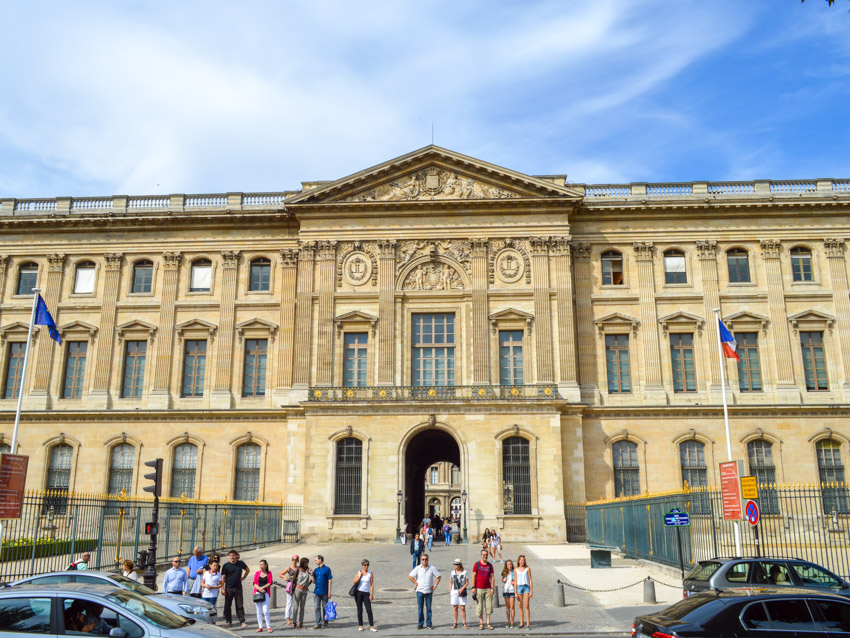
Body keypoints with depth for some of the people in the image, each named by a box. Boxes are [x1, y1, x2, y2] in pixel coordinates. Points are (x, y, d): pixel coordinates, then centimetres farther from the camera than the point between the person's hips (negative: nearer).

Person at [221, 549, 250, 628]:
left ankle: (242, 621, 6)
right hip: (229, 588, -1)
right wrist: (222, 588, -10)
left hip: (238, 587, 1)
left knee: (240, 605, 2)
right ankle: (228, 621, 18)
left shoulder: (241, 563, 4)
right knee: (227, 605, 5)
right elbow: (223, 578, -4)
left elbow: (247, 570, 22)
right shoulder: (226, 565, -4)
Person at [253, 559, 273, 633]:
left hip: (265, 593, -3)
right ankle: (260, 627, 12)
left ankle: (269, 627, -4)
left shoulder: (269, 573, 5)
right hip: (257, 593, 3)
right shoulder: (257, 573, 9)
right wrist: (260, 589, -13)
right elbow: (254, 583, 3)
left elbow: (270, 583, -1)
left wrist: (263, 587, -13)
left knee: (265, 611, -11)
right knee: (259, 611, 5)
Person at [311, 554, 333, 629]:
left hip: (324, 592, -4)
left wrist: (329, 592, -8)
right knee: (317, 608, -1)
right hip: (316, 592, 4)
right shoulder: (315, 569, 10)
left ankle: (325, 622, 22)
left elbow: (330, 581, -4)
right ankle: (318, 623, 2)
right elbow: (314, 581, 12)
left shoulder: (327, 569, -4)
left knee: (325, 608, 7)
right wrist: (312, 575, -3)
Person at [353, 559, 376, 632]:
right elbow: (354, 582, -3)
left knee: (369, 610, -7)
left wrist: (371, 594, -7)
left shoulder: (370, 573, 2)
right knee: (359, 610, 4)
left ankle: (371, 626, -3)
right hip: (358, 592, 1)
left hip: (366, 593, -1)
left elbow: (372, 585, 0)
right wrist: (360, 576, -12)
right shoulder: (359, 573, 4)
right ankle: (360, 626, 13)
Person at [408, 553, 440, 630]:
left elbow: (439, 576, 7)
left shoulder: (432, 568, 0)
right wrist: (416, 583, -1)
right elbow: (410, 576, 5)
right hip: (420, 591, 0)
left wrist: (435, 585, 0)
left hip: (429, 591, 0)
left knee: (429, 608, 3)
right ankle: (420, 624, 11)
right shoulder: (418, 568, -1)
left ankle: (429, 624, 11)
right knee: (420, 608, 2)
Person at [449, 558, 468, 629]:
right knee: (455, 608, 2)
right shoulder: (453, 572, 8)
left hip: (462, 592, -2)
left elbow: (467, 582, -2)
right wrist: (450, 591, 6)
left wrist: (462, 589, -13)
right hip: (454, 592, 2)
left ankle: (464, 624, 3)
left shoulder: (464, 572, -1)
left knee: (463, 608, -3)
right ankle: (455, 624, 8)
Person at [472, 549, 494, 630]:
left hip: (488, 589, 2)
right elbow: (473, 576, -1)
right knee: (479, 607, 0)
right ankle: (481, 623, 8)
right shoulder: (477, 564, 0)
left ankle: (488, 623, 9)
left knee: (488, 606, 2)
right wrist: (473, 587, -7)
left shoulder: (490, 565, 7)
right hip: (479, 589, -2)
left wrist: (492, 588, 0)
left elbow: (491, 577, 7)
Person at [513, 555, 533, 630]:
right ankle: (521, 623, 15)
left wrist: (531, 591, -4)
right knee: (520, 606, 6)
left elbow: (530, 580, 1)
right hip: (519, 587, 2)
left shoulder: (527, 569, 2)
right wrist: (515, 592, 0)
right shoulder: (516, 570, 6)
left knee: (526, 606, -5)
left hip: (526, 587, -2)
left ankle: (528, 624, -2)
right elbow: (515, 581, 6)